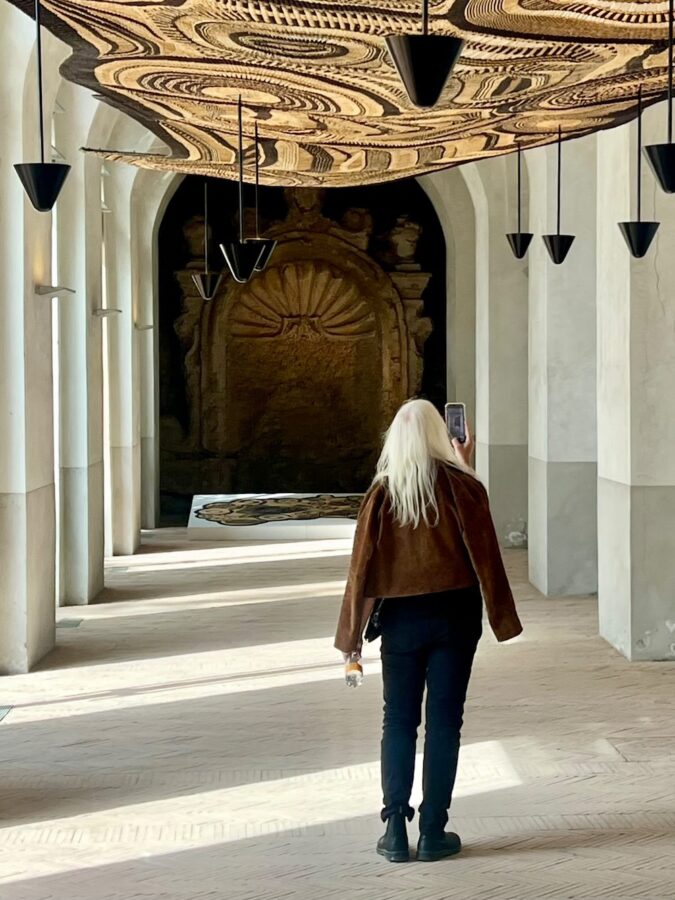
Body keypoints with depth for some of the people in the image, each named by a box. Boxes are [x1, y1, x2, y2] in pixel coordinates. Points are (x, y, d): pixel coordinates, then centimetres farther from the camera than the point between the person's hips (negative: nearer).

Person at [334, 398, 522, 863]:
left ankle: (396, 830, 6)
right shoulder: (461, 484, -6)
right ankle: (434, 832, 6)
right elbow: (482, 545, 13)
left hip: (401, 616, 1)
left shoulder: (382, 491, -4)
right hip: (455, 615, -1)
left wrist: (354, 635, 2)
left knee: (399, 721, 9)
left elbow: (365, 566, -5)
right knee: (444, 720, 5)